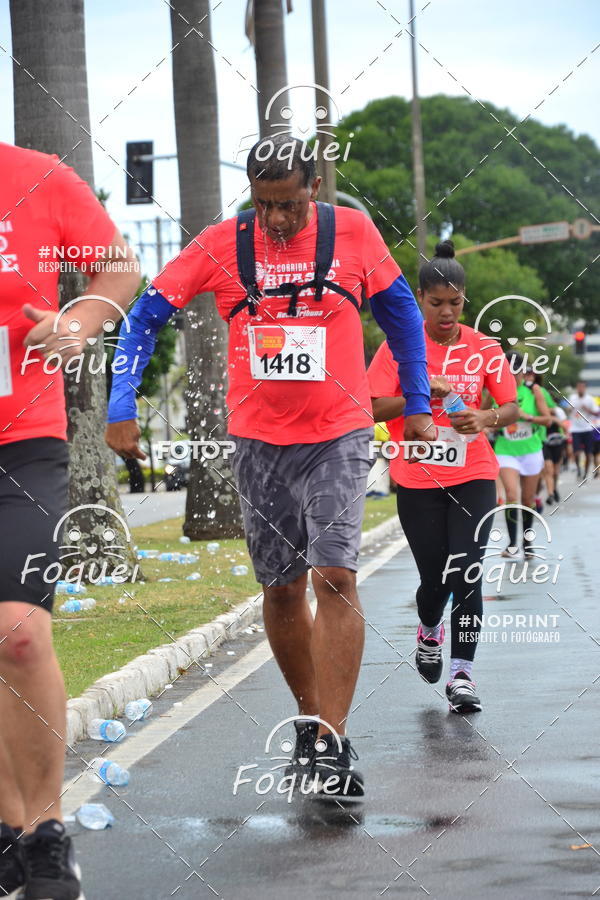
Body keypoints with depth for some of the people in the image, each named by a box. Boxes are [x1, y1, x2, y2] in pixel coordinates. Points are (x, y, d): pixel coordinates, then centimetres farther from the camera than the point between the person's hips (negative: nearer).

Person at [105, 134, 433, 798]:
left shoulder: (352, 232, -5)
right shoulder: (222, 244, -4)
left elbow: (400, 310, 10)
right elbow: (147, 313, 1)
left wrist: (417, 405, 10)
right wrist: (121, 408, -7)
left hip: (339, 437, -2)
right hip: (258, 440, 2)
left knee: (335, 580, -14)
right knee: (282, 589, 9)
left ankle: (333, 744, -14)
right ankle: (310, 718, 27)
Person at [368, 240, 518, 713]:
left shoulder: (484, 348, 2)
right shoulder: (399, 346, -2)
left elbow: (511, 408, 2)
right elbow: (374, 409, -5)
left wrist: (486, 418, -19)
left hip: (473, 478, 1)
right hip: (417, 479, 0)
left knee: (466, 572, -12)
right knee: (435, 578, 3)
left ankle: (462, 673, -6)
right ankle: (429, 631, 37)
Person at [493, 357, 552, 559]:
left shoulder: (533, 389, -3)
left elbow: (548, 420, -3)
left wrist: (527, 416, -20)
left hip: (531, 450, 1)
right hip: (506, 451, -1)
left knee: (528, 500, 10)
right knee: (512, 495, -20)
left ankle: (527, 541, 28)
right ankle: (512, 544, -13)